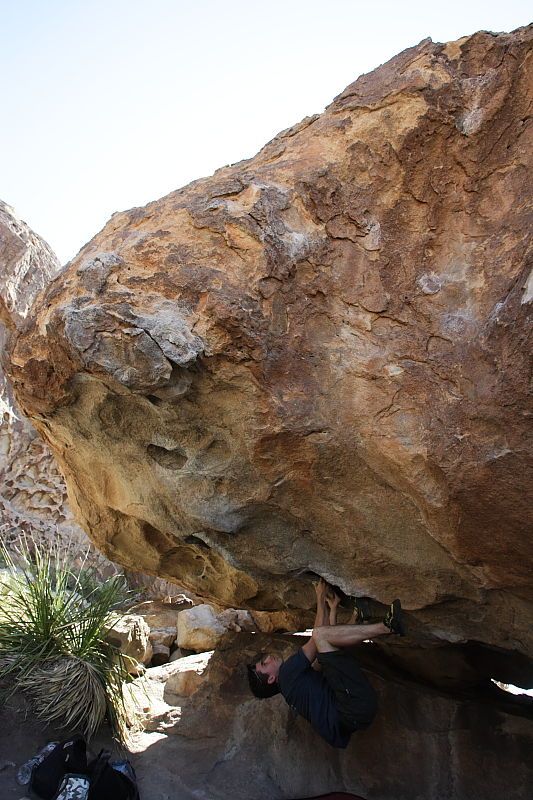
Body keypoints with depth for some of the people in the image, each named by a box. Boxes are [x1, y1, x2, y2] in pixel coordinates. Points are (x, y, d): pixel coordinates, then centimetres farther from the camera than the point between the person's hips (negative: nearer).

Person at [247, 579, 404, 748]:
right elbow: (317, 635, 3)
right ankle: (386, 626, -14)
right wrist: (320, 599, 14)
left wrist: (333, 608, 26)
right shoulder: (287, 672, 2)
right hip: (356, 708, -9)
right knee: (319, 634, -16)